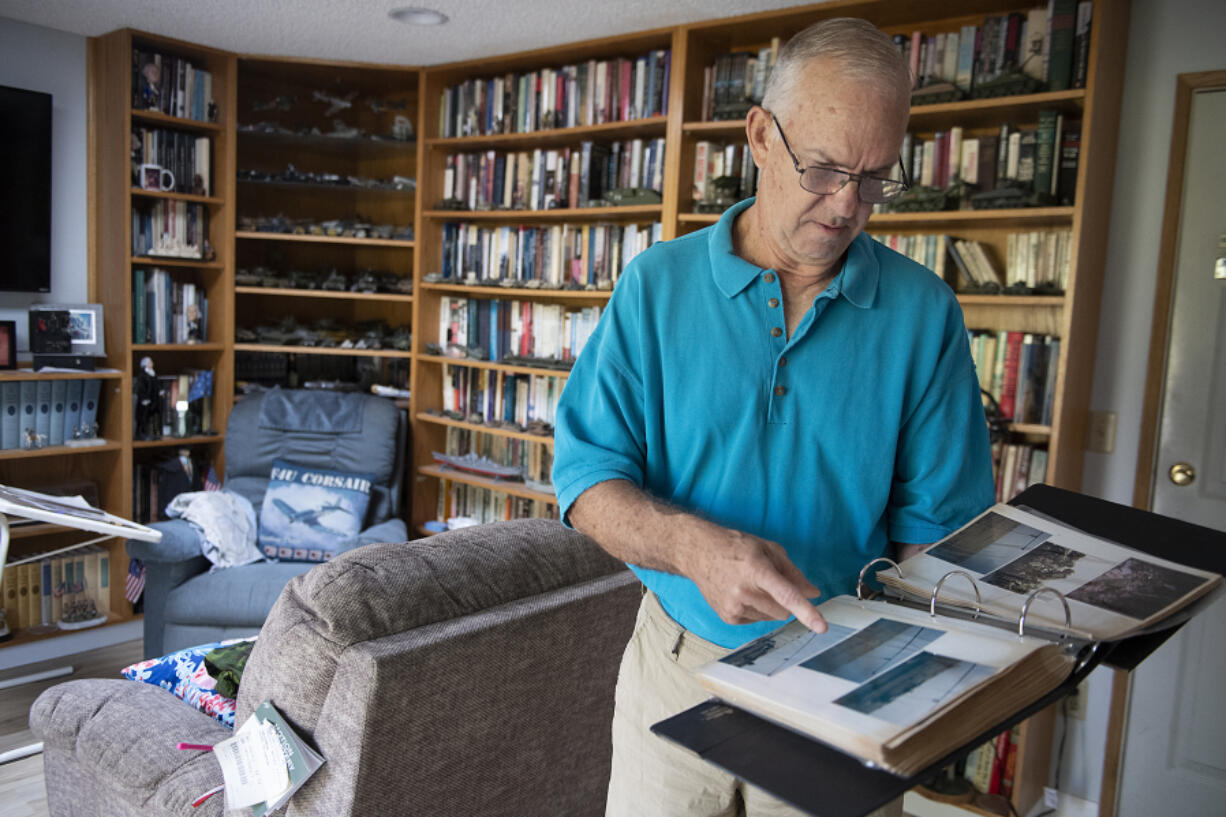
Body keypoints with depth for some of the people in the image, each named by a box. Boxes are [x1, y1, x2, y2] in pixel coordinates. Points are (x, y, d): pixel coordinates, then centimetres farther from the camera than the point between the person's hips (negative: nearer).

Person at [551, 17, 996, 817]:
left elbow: (938, 526, -5)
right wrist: (693, 546, -28)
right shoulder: (658, 283, -6)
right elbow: (588, 477, -9)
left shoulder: (924, 313, -5)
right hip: (675, 662, 1)